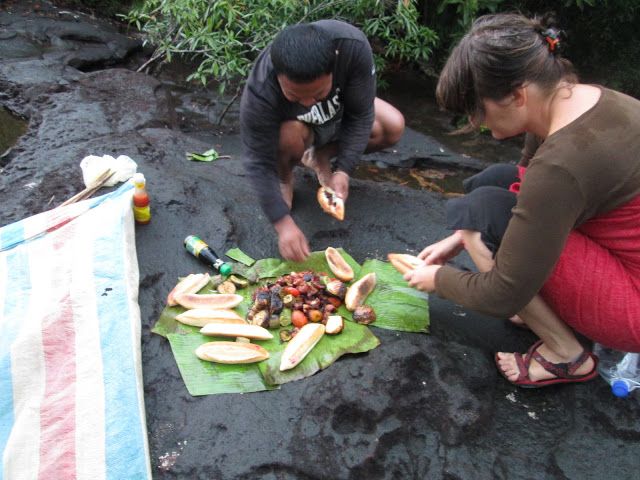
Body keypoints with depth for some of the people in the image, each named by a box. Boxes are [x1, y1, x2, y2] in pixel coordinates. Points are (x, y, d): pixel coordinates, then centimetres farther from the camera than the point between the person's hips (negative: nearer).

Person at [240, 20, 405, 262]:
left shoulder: (353, 46, -37)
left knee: (394, 127, -16)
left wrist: (343, 171, -33)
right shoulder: (259, 94, -41)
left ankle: (321, 156, 4)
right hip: (290, 123, -3)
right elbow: (259, 164, -34)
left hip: (339, 114, 3)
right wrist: (284, 223, -39)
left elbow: (360, 115, -26)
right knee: (290, 135, -36)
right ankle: (284, 177, -2)